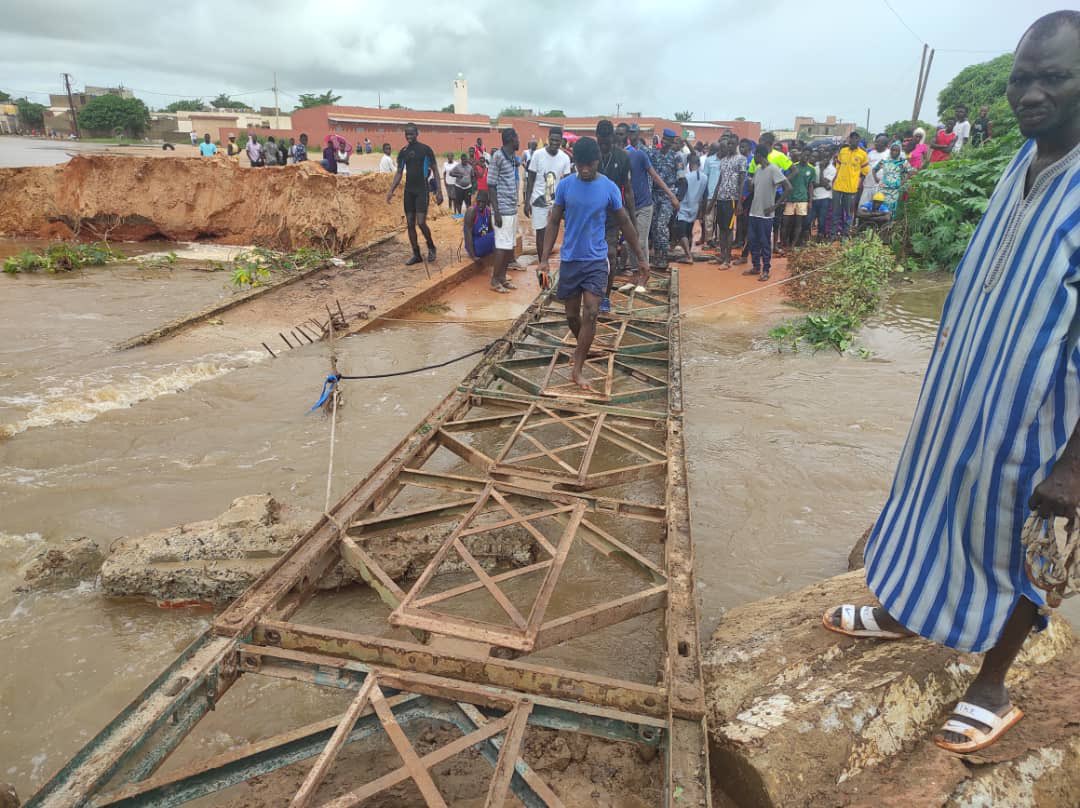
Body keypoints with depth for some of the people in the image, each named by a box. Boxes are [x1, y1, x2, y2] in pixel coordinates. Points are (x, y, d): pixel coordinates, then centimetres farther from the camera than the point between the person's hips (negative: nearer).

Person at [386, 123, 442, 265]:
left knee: (421, 222, -15)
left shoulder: (426, 149, -4)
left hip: (422, 190, -5)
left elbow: (435, 171, -2)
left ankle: (431, 247, 11)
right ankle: (416, 255, 11)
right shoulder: (403, 152, 9)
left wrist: (439, 191, -11)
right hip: (408, 190, 5)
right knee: (410, 224, 3)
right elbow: (399, 173, 12)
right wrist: (391, 190, 0)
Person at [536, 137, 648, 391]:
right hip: (569, 260, 2)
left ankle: (577, 370, -4)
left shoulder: (609, 188, -5)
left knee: (590, 314, -11)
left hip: (596, 261, -1)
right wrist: (544, 259, -5)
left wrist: (641, 256, 7)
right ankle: (582, 347, 40)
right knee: (572, 315, 9)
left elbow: (625, 223, 4)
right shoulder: (565, 185, -3)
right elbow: (553, 222, 1)